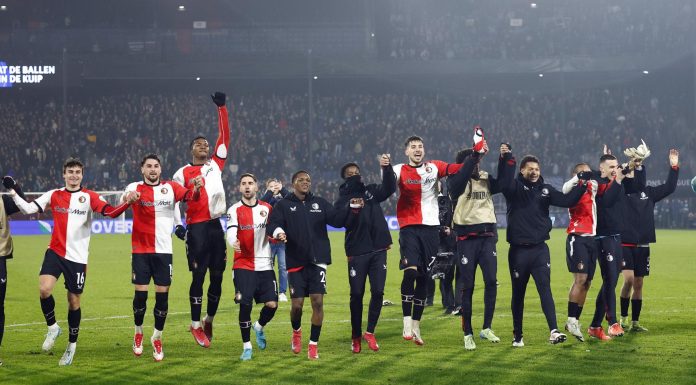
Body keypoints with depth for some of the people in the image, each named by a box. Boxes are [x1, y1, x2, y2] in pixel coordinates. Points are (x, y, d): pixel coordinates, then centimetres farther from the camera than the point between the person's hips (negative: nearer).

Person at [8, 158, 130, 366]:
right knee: (44, 288, -21)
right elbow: (29, 209, 1)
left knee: (74, 301, 5)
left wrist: (126, 203, -32)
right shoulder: (54, 195, 6)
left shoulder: (89, 197, -1)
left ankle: (72, 346, 22)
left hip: (77, 257, -1)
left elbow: (111, 212, -15)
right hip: (55, 252, 1)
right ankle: (52, 328, 5)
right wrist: (14, 195, -11)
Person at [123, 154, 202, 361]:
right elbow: (125, 197, -22)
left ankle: (157, 338, 17)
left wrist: (196, 188, -37)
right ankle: (138, 332, 21)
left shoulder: (170, 187, 3)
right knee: (140, 294, -3)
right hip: (141, 250, -1)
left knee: (162, 295, 1)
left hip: (163, 251, 1)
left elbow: (189, 196, -14)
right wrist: (129, 197, -47)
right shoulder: (135, 187, -1)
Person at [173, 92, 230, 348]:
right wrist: (177, 225, -8)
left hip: (216, 226, 4)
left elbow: (224, 136, 11)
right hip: (196, 228, -4)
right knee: (198, 276, -4)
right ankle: (196, 326, 2)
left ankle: (209, 320, 21)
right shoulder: (183, 173, 5)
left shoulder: (215, 165, 14)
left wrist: (221, 108, 7)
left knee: (217, 276, 7)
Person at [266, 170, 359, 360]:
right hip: (295, 262, -1)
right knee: (297, 304, -2)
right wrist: (277, 232, -30)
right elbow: (272, 225, -7)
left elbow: (337, 219, 4)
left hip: (318, 261, 2)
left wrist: (351, 208, -13)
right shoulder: (283, 205, 5)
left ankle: (313, 344, 2)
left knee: (318, 301, -8)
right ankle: (296, 331, 32)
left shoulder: (320, 203, 13)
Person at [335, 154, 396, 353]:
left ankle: (370, 332, 9)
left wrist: (387, 168, -19)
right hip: (357, 253, -2)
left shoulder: (371, 191, 12)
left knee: (378, 292, -3)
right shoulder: (342, 200, 4)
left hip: (378, 250, 2)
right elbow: (344, 221, -11)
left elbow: (389, 188, -6)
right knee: (357, 294, 2)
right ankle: (356, 337, 14)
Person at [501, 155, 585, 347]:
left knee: (545, 289, -11)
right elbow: (502, 181, -21)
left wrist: (582, 185, -12)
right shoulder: (514, 187, 0)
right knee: (518, 293, 9)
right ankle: (517, 336, 20)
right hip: (518, 250, -1)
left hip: (540, 249, 1)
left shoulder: (545, 189, 9)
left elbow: (566, 200, 1)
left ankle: (554, 331, -21)